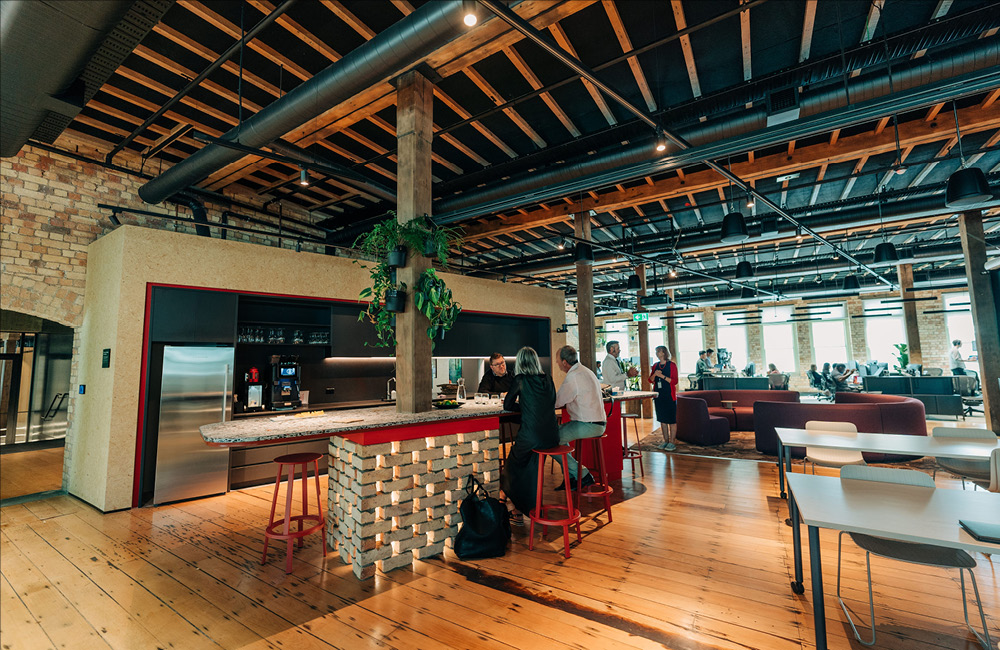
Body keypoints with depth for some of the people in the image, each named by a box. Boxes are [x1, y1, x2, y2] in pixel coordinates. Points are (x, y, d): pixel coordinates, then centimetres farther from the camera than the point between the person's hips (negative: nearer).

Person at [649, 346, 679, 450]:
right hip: (658, 395, 5)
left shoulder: (671, 365, -4)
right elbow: (650, 380, 12)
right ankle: (665, 441, 18)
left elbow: (674, 381, -9)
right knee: (662, 419, 9)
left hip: (669, 396, -5)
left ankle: (672, 442, 6)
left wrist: (662, 376, -18)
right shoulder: (655, 365, 11)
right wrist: (654, 374, -8)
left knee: (671, 419, -1)